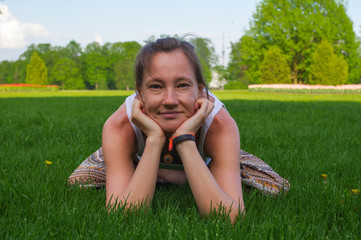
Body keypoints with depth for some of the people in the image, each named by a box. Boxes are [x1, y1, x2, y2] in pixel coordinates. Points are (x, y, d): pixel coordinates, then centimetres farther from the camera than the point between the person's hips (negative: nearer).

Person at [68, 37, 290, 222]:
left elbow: (229, 219, -50)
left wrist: (186, 139, -56)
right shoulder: (119, 128, -40)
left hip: (206, 161, 1)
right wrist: (154, 139, -54)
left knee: (277, 190, -11)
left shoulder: (221, 125, -42)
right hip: (138, 159, 0)